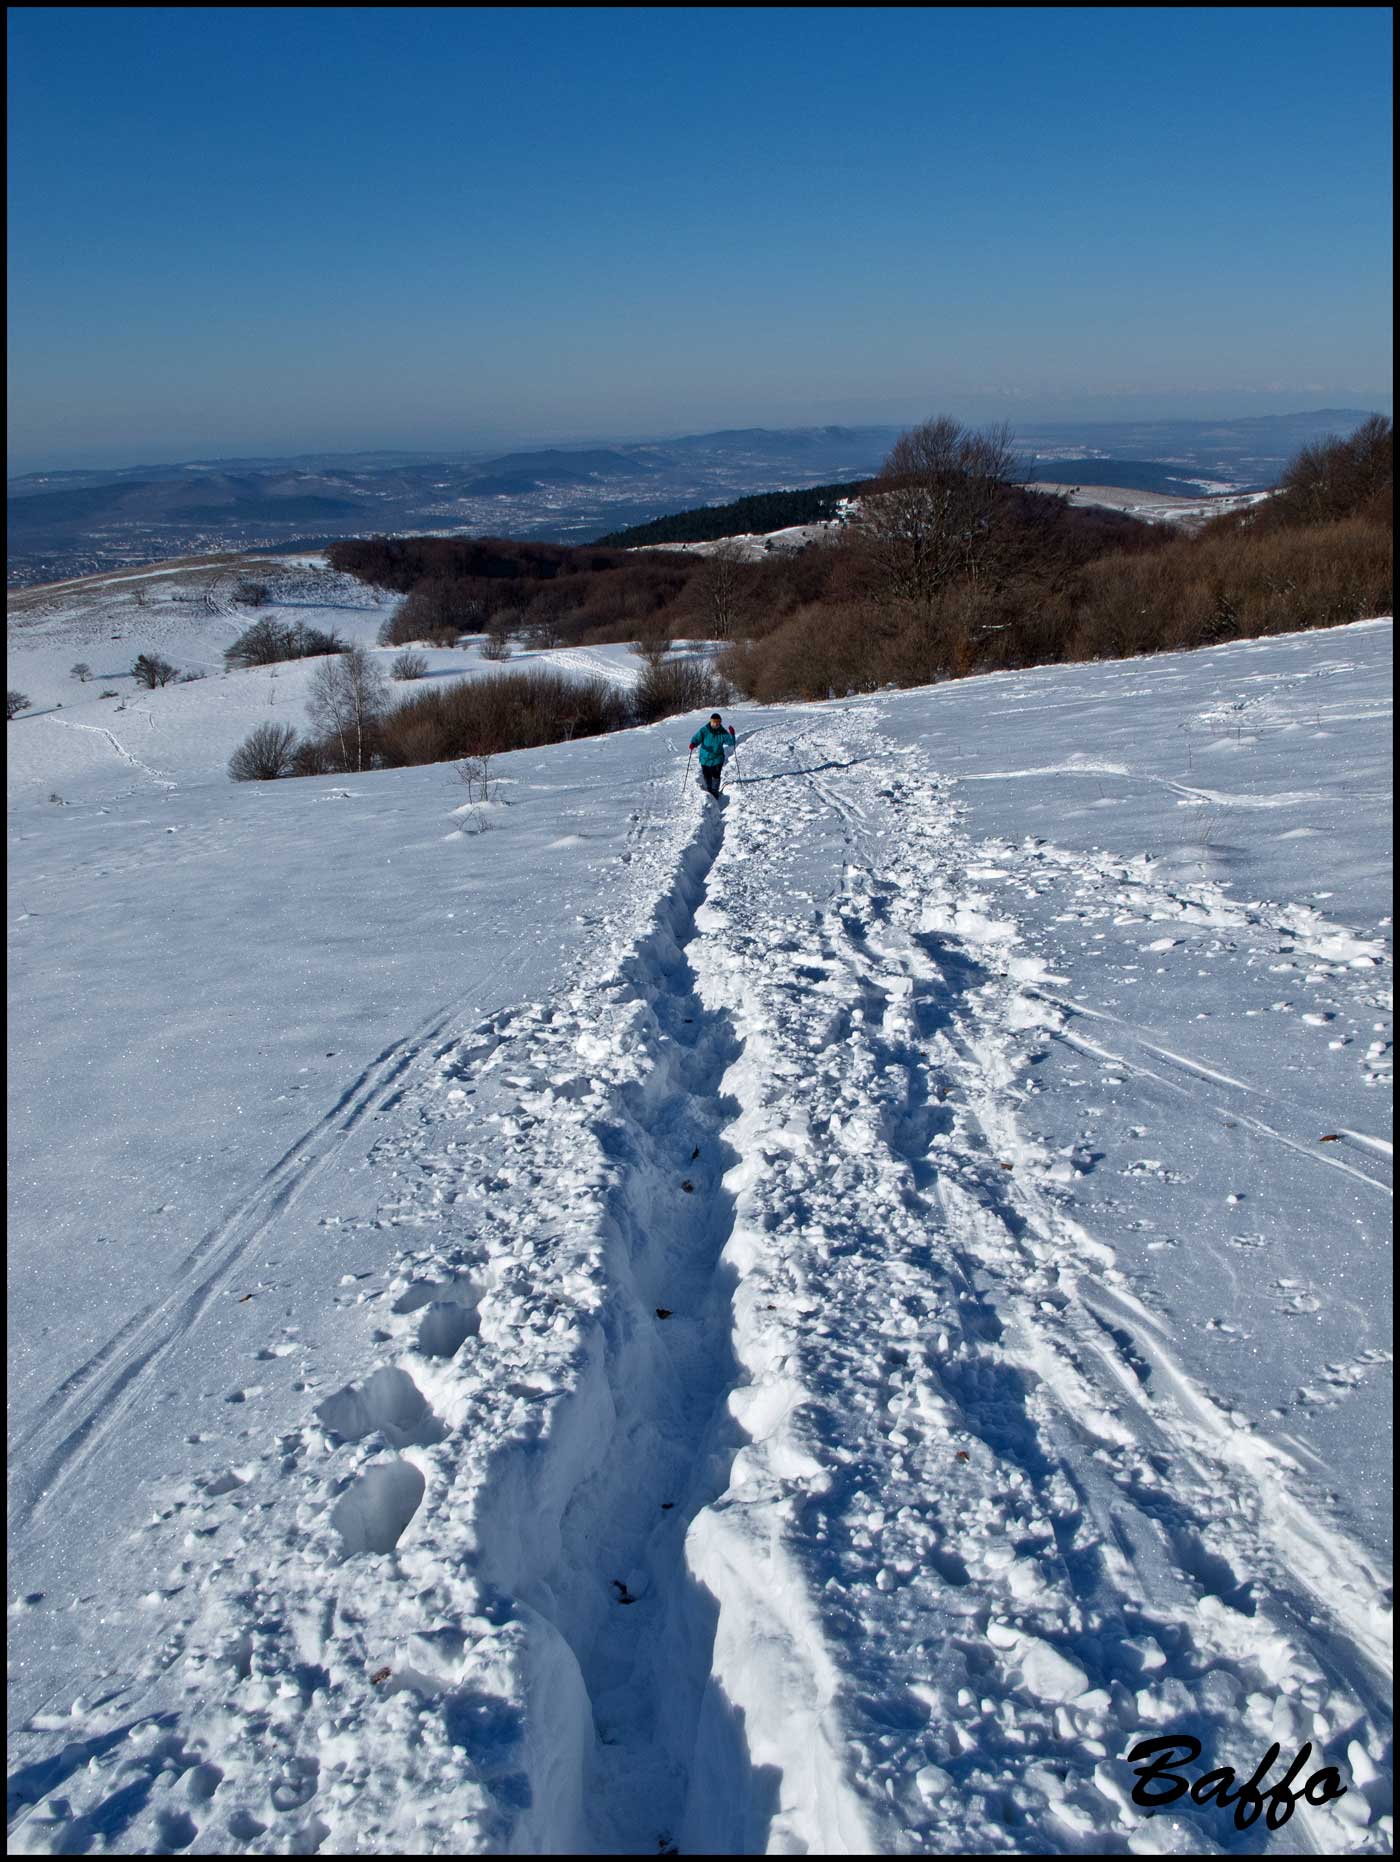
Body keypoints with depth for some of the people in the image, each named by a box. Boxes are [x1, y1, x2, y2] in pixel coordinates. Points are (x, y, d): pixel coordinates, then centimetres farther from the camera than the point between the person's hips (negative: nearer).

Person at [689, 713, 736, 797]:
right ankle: (709, 790, 39)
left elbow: (731, 742, -9)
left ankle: (715, 792, 15)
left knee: (716, 776, -6)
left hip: (717, 759, 0)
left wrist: (732, 735, -30)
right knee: (707, 776, 13)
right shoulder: (704, 730, -12)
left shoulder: (722, 732, -7)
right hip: (705, 758, 0)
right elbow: (697, 738, -20)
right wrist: (693, 744, -43)